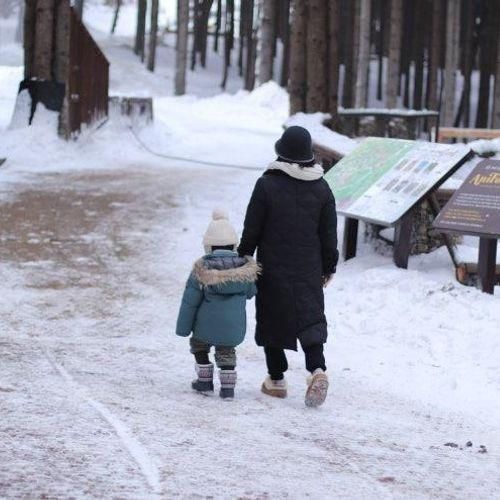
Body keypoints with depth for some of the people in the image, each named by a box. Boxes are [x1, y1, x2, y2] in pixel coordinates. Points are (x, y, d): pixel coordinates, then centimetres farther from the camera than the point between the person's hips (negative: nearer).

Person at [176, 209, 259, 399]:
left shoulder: (202, 270, -13)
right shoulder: (246, 269, -5)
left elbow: (190, 301, -8)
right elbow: (251, 292, 11)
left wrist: (183, 327, 1)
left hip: (207, 325, -2)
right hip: (234, 326, 2)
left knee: (199, 344, 24)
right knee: (226, 351, 22)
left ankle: (205, 380, 25)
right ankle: (228, 385, 13)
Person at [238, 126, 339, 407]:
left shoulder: (267, 184, -11)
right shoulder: (321, 188, 0)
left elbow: (252, 229, -7)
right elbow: (329, 234, 6)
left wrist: (244, 258, 6)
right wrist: (329, 267, 17)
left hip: (273, 268, -3)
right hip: (309, 269, 3)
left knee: (271, 319, 9)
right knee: (310, 318, 6)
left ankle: (277, 379, 15)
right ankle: (317, 369, -16)